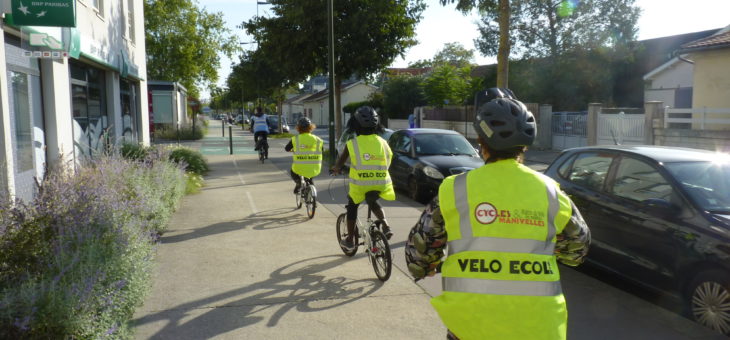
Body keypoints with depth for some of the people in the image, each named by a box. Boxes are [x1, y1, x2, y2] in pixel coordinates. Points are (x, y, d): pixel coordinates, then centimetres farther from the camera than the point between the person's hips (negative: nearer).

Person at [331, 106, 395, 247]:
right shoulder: (382, 142, 4)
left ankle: (350, 240, 27)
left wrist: (335, 169, 28)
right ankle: (385, 225, 8)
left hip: (360, 184, -3)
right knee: (373, 202, 31)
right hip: (381, 183, 3)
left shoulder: (353, 143, -3)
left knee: (352, 207, 23)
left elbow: (340, 163, 5)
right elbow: (388, 159, 11)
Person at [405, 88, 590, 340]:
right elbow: (578, 245, 17)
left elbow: (420, 244, 4)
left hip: (470, 319, -1)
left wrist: (423, 269, 26)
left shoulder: (455, 189, -4)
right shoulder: (549, 191, 1)